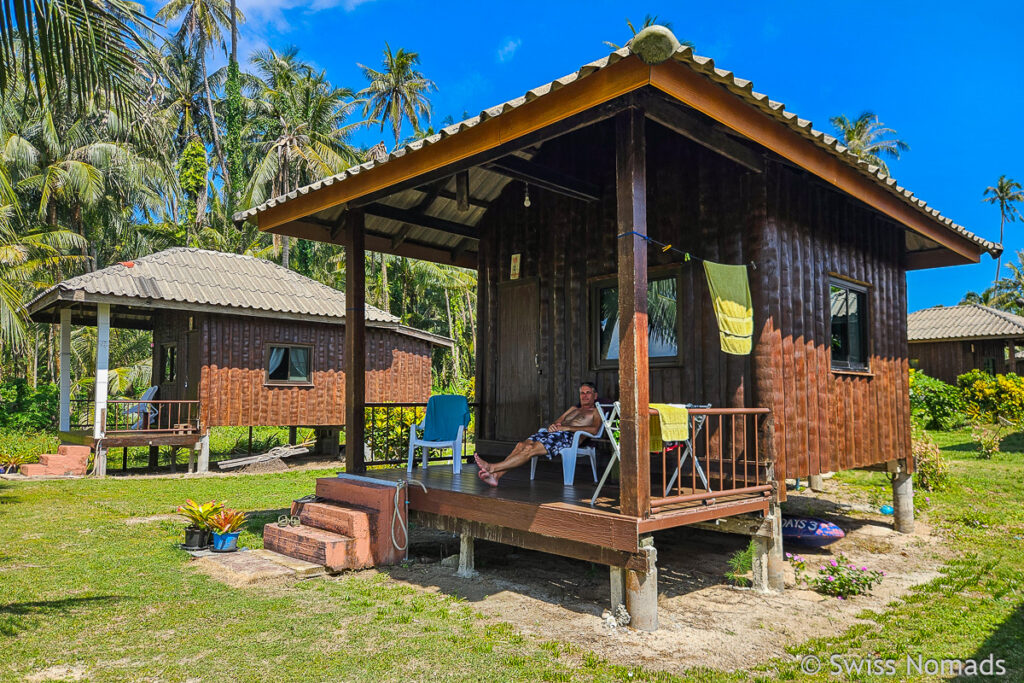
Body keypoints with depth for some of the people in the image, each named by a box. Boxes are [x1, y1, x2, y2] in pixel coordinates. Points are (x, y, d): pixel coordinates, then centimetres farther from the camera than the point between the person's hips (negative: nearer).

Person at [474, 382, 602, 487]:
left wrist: (567, 428, -11)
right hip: (552, 433, 7)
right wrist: (552, 426, 3)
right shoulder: (574, 409, 37)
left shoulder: (595, 411, 14)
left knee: (531, 449, -28)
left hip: (568, 436, -7)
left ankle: (492, 467, -36)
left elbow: (594, 429, -7)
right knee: (522, 444, -20)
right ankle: (495, 475, -32)